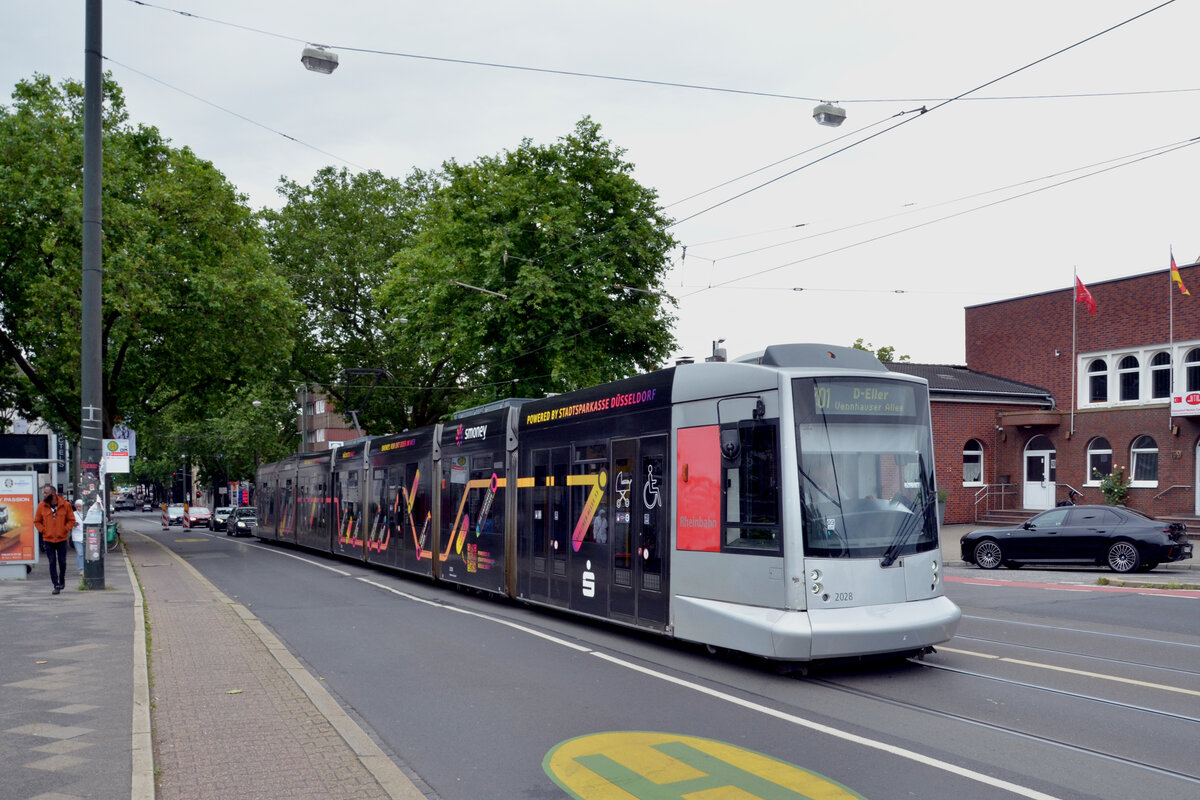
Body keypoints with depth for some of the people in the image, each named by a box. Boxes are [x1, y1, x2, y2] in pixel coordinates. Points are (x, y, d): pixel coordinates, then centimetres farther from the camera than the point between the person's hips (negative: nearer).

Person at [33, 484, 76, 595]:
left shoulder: (65, 505, -4)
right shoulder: (41, 506, 0)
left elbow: (71, 520, 4)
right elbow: (37, 521, 8)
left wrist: (65, 529, -8)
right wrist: (43, 530, -4)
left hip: (62, 539, -1)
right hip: (48, 539, 1)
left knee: (62, 562, 6)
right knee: (52, 563, 0)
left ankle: (62, 580, 30)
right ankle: (56, 586, 3)